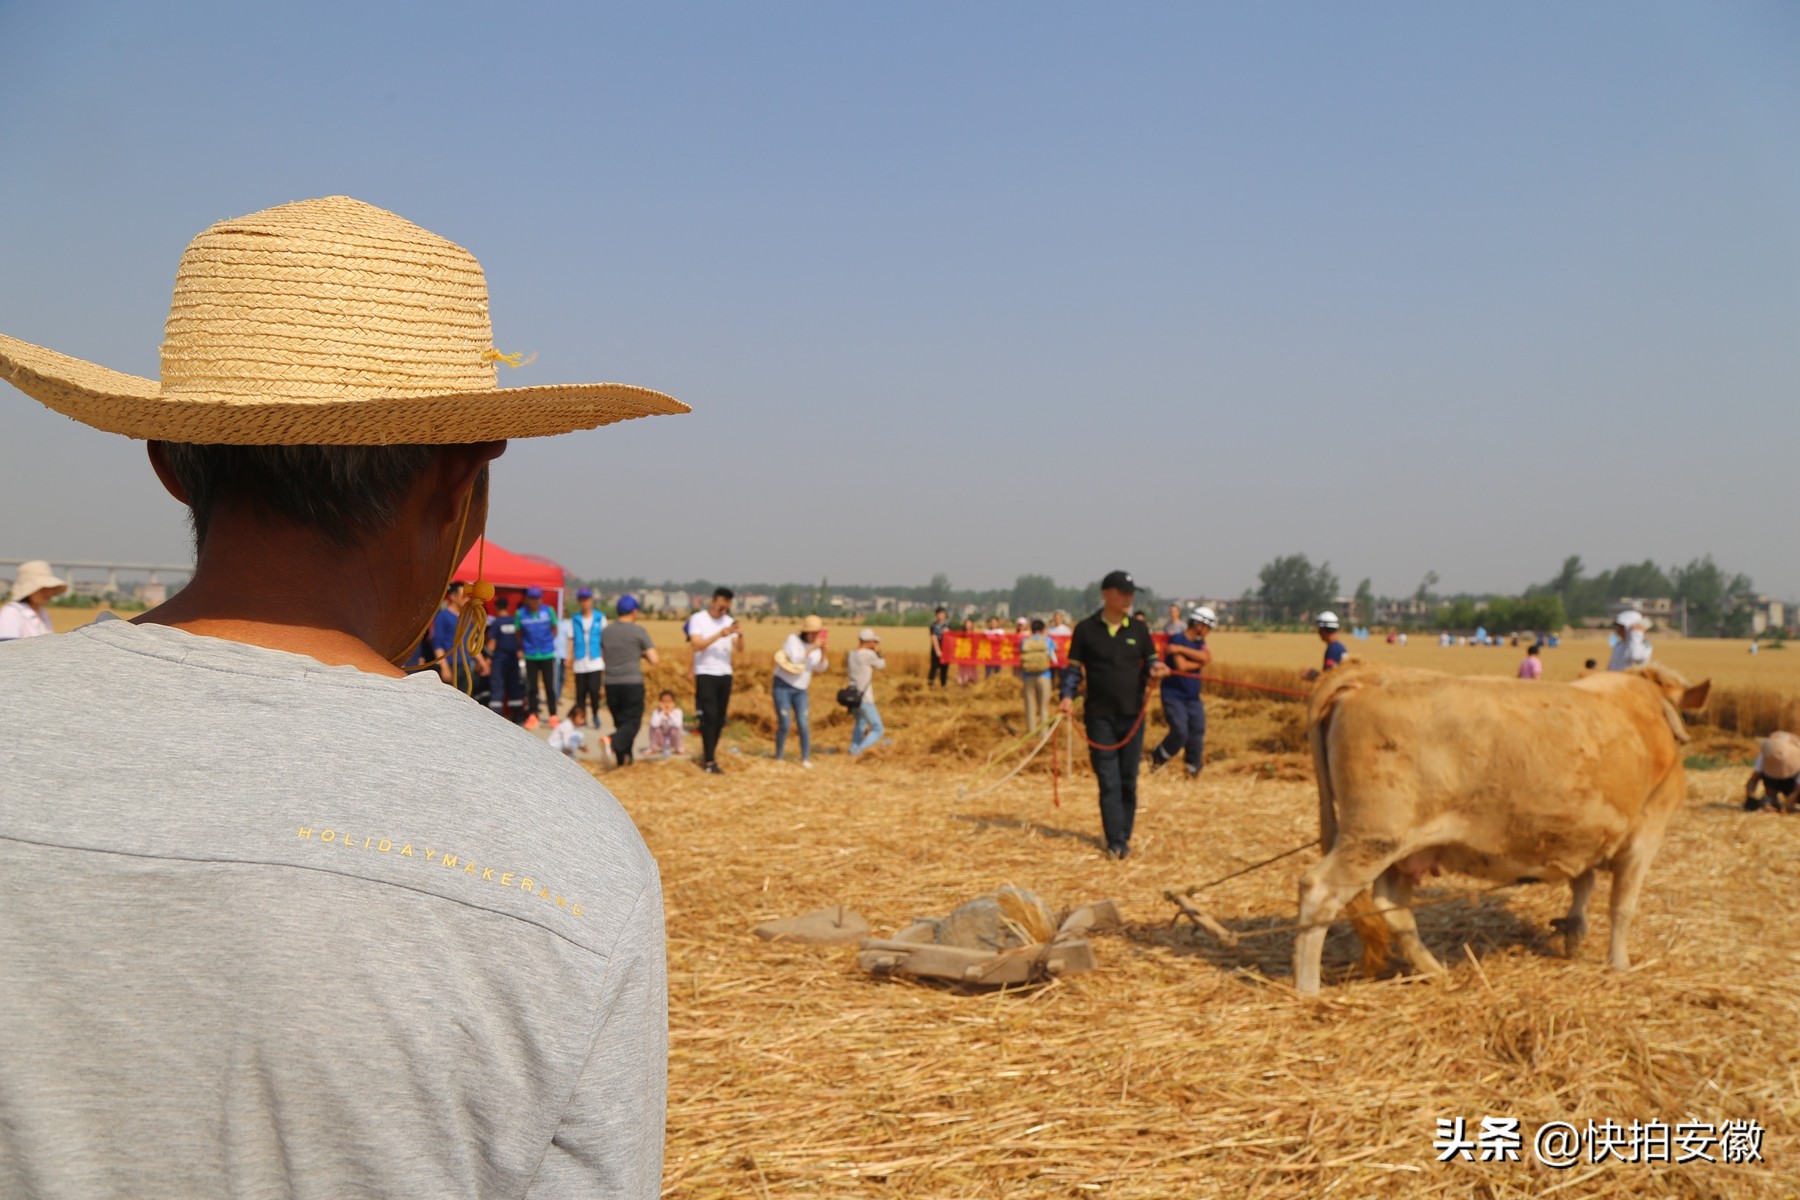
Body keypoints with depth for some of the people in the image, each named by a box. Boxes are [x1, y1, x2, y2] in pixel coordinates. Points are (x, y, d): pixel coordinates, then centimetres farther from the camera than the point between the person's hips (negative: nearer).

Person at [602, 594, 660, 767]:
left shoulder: (606, 631, 7)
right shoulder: (639, 631, -6)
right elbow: (653, 660, -7)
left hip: (611, 683, 5)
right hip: (633, 683, -4)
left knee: (620, 721, 15)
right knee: (632, 721, -2)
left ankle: (624, 757, 15)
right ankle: (613, 743, -28)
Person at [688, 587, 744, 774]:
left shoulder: (729, 620, 8)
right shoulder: (698, 619, -5)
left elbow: (739, 648, 1)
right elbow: (697, 645, -17)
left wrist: (740, 635, -20)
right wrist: (719, 635, -26)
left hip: (725, 674, 5)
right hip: (705, 674, -5)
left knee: (720, 718, 7)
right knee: (709, 717, -9)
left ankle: (708, 754, 19)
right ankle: (709, 761, -7)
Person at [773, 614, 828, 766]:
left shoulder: (815, 646, 3)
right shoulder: (792, 639, -11)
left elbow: (820, 668, -7)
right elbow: (795, 659, -25)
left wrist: (823, 652, -23)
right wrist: (811, 648, -31)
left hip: (800, 690, 4)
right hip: (783, 686, -4)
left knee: (803, 724, -7)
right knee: (784, 724, -7)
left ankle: (805, 758, 1)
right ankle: (778, 758, 8)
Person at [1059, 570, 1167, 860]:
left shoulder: (1139, 628, 6)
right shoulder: (1086, 629, -1)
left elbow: (1150, 660, 11)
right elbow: (1073, 667, 2)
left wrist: (1155, 669, -13)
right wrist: (1068, 695, -13)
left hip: (1133, 715, 2)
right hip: (1100, 716, -2)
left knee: (1128, 781, 7)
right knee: (1109, 781, -5)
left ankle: (1124, 837, 18)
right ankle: (1115, 842, -4)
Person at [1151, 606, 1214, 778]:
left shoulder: (1199, 642, 11)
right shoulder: (1177, 639, -10)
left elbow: (1207, 657, -11)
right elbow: (1181, 666, -21)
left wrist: (1181, 649, -20)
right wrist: (1200, 662, -6)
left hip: (1193, 697, 7)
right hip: (1174, 695, -7)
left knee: (1198, 733, -2)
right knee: (1180, 732, -17)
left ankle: (1193, 772, 7)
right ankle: (1156, 759, 6)